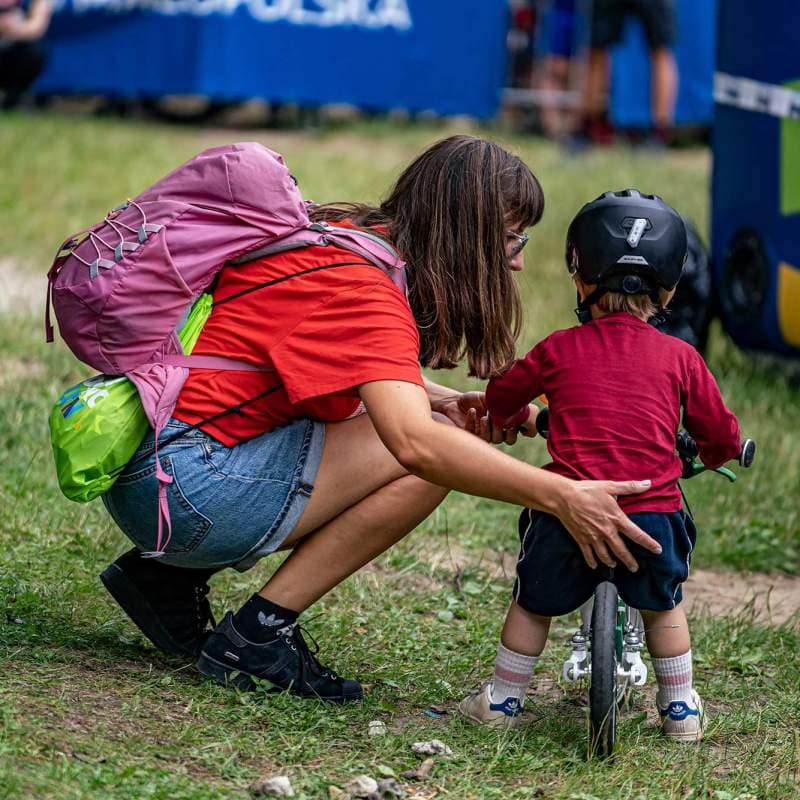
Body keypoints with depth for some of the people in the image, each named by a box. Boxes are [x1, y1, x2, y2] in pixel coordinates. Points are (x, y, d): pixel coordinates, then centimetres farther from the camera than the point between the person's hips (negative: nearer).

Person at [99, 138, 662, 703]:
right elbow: (415, 442, -32)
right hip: (181, 486, -10)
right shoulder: (364, 289, -18)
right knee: (434, 456, -14)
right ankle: (259, 634, -6)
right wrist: (562, 498, -32)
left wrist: (442, 401, 8)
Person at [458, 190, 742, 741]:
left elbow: (501, 395, 21)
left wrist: (516, 418, 45)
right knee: (664, 606, 24)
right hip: (654, 513, 1)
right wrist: (716, 454, 38)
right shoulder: (679, 357, 5)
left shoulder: (559, 350, 5)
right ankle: (680, 708, 29)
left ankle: (503, 700, 27)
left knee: (533, 604, 20)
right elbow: (721, 431, 13)